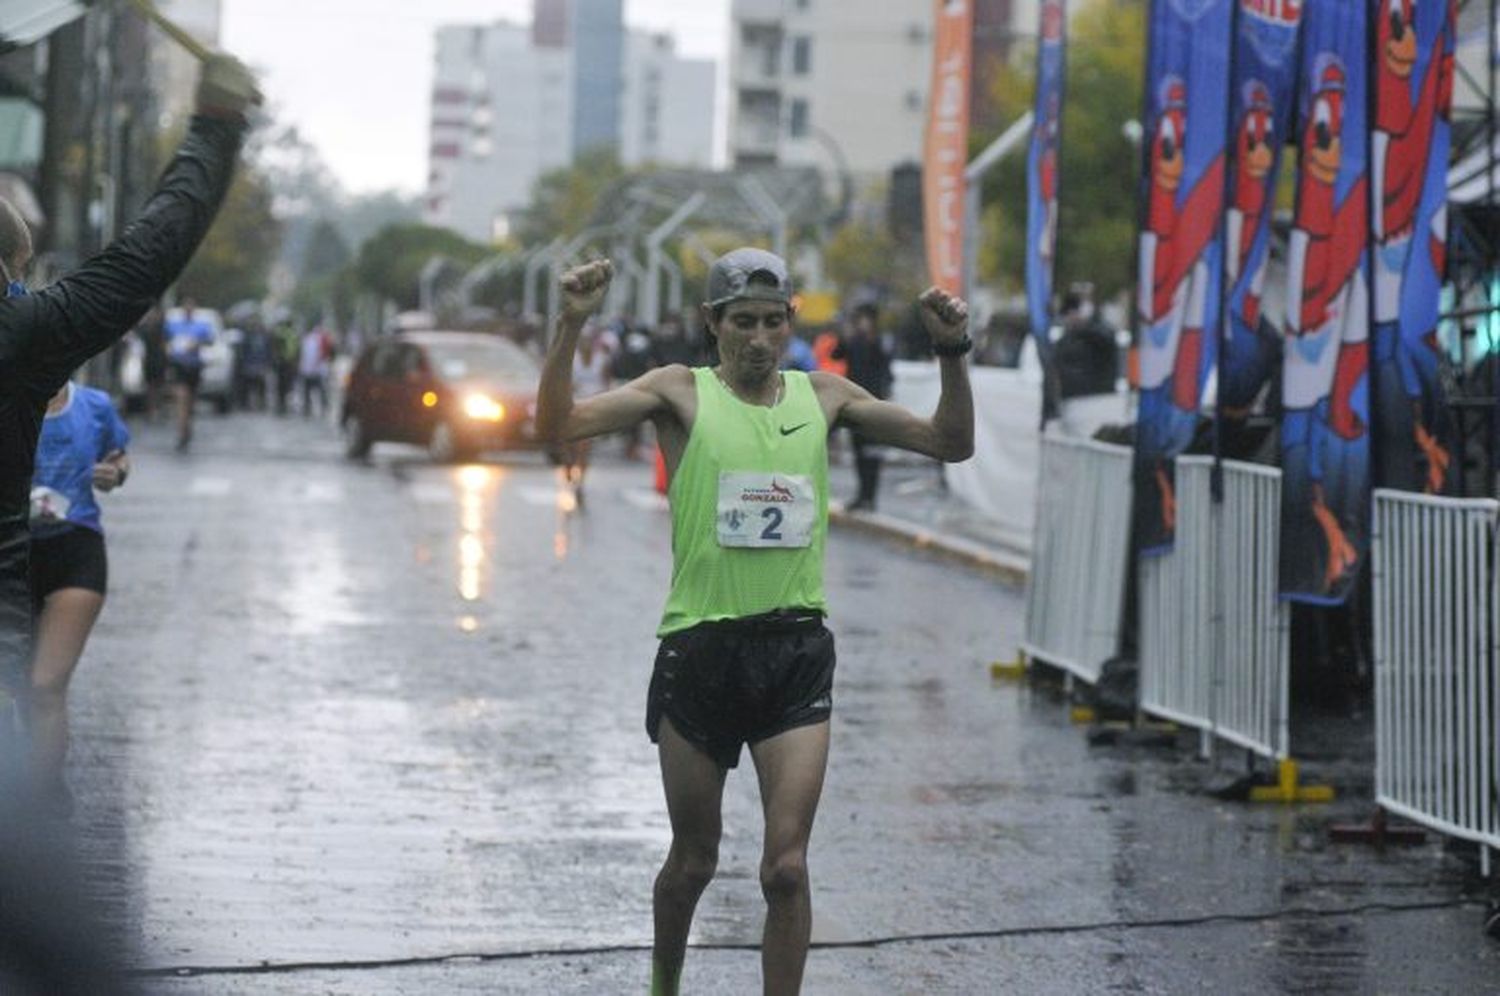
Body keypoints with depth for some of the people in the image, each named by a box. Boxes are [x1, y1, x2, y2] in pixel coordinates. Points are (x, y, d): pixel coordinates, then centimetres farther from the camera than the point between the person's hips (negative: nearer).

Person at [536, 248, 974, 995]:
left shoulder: (822, 396, 9)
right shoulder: (682, 393, 1)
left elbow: (950, 443, 11)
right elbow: (558, 423, -11)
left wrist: (952, 354, -2)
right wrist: (570, 328, -22)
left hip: (796, 653, 1)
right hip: (700, 648, -1)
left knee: (786, 866, -10)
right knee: (693, 861, 12)